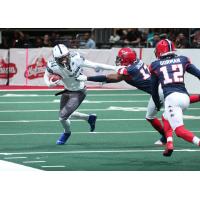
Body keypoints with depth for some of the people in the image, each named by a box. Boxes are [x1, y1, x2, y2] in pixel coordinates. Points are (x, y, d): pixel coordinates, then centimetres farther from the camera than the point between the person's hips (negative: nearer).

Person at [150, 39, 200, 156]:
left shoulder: (155, 65, 14)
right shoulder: (182, 60, 17)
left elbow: (154, 89, 23)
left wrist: (157, 104, 39)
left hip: (171, 97, -4)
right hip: (185, 97, 4)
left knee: (180, 130, -8)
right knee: (166, 118, 30)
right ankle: (169, 144, 11)